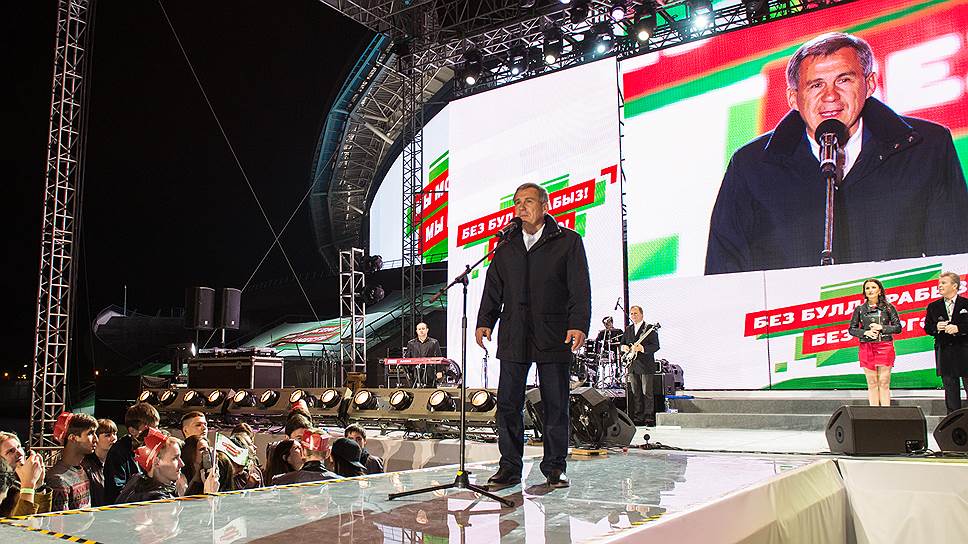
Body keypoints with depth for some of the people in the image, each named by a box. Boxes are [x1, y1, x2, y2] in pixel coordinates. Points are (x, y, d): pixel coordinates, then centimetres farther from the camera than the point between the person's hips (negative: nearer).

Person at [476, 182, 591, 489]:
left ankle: (554, 467, 16)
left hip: (553, 337, -3)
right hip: (513, 337, 3)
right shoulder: (506, 245, 16)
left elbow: (580, 288, -3)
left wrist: (579, 324, -15)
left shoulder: (568, 241, 4)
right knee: (508, 403, 3)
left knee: (555, 404, 4)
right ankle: (510, 467, 12)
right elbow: (493, 287, 16)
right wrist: (485, 321, 5)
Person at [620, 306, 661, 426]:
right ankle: (638, 416, 14)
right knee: (635, 393, 8)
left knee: (647, 392, -4)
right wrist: (624, 347, 1)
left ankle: (649, 416, 2)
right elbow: (622, 343, 24)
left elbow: (656, 346, -10)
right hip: (632, 366, 6)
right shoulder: (628, 330, 16)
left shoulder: (650, 329, -3)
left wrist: (642, 348, -23)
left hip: (646, 366, -5)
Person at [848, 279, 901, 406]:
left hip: (885, 346, -1)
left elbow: (898, 327, 4)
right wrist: (866, 332, -8)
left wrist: (881, 327, -9)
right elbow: (852, 329, 9)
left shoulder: (888, 307, 5)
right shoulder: (860, 309, 8)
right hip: (866, 347, 1)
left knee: (884, 383, -2)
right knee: (872, 384, 3)